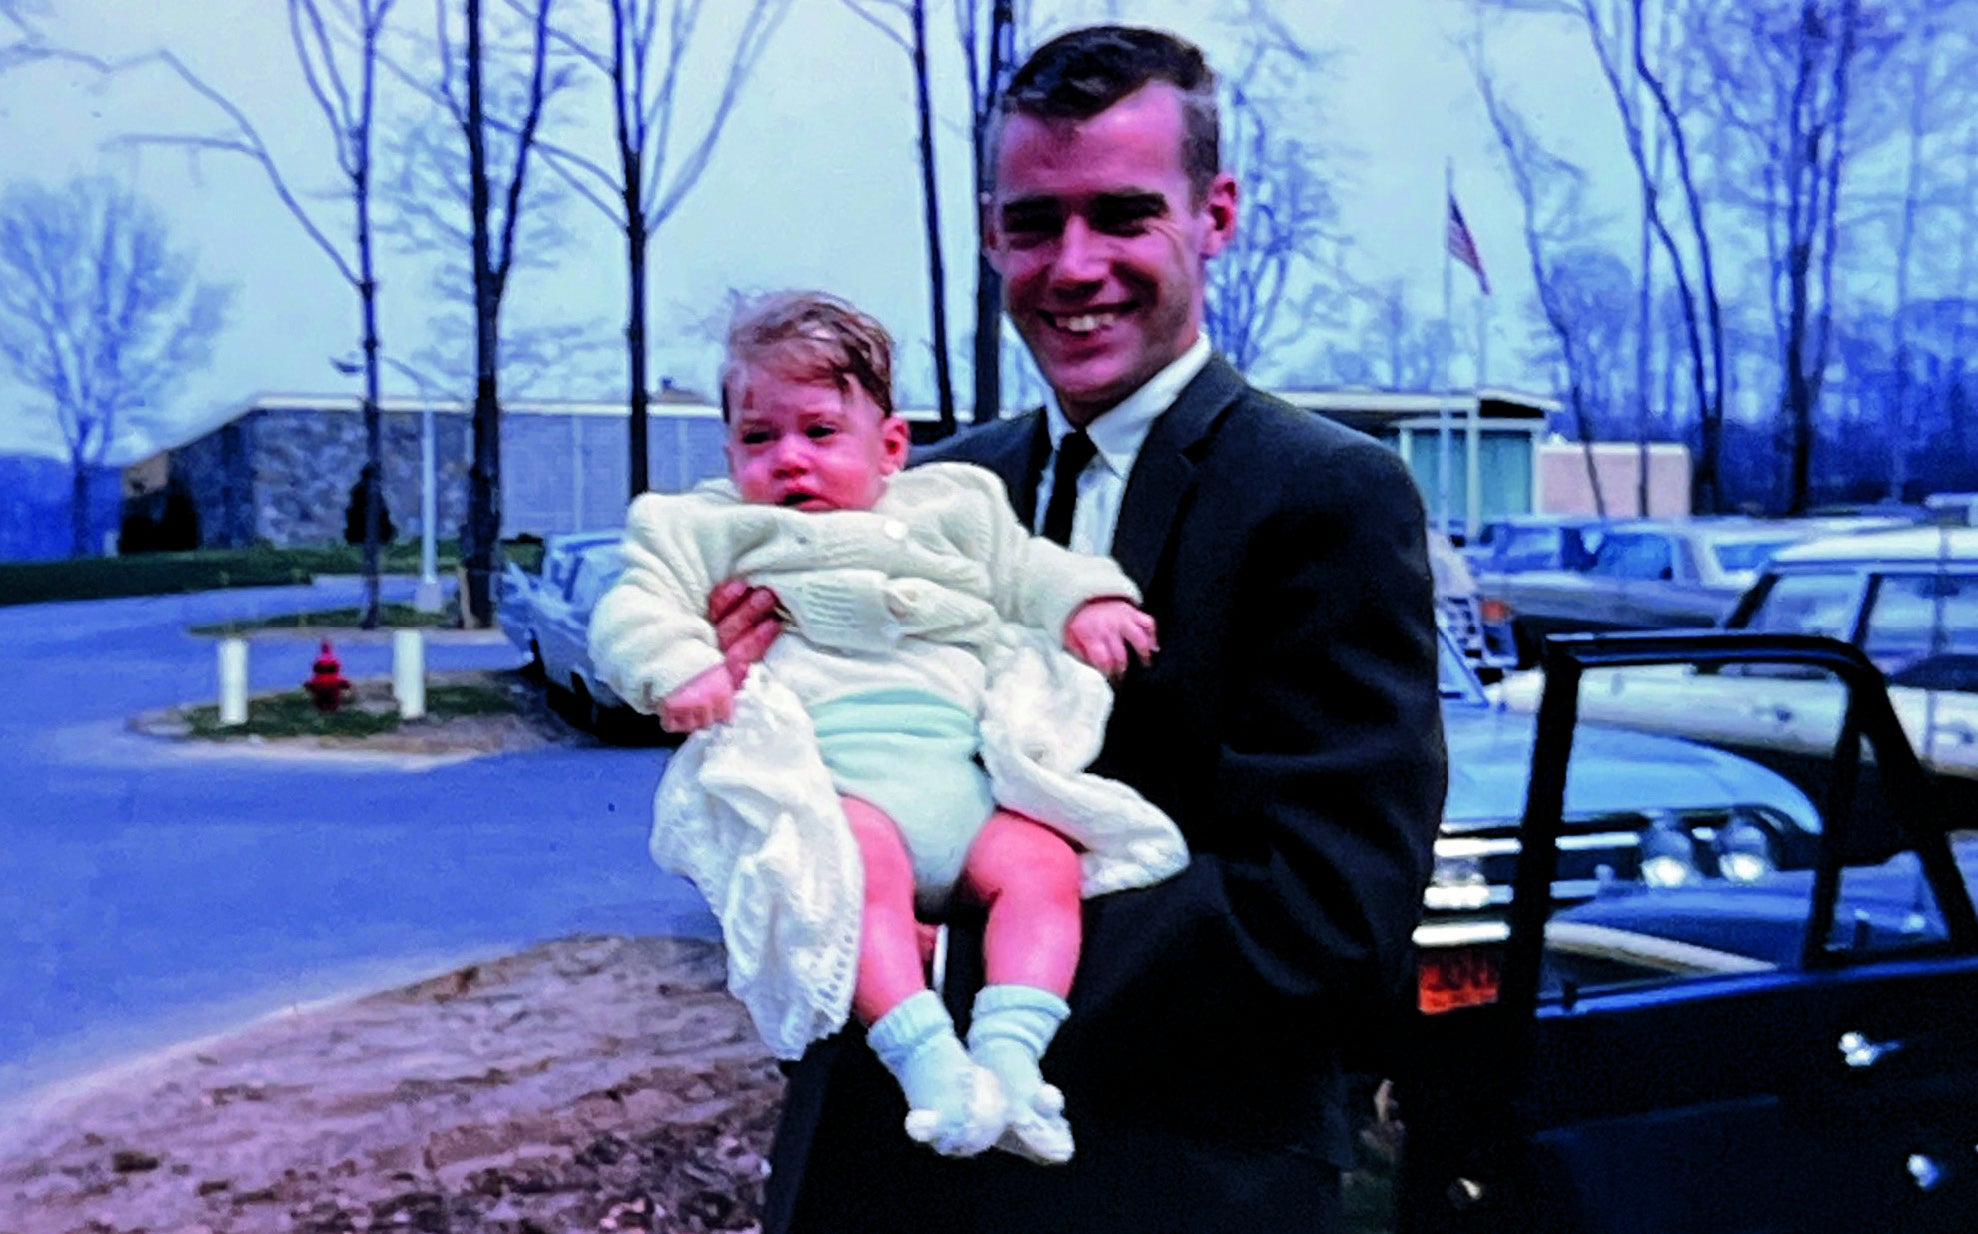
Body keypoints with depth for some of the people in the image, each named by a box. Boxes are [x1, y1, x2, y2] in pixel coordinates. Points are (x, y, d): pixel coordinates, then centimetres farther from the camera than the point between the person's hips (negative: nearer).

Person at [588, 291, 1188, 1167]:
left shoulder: (949, 511, 29)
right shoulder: (715, 532, 21)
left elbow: (1025, 568, 32)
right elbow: (632, 610, 11)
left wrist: (1085, 600, 10)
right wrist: (677, 666, -11)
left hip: (963, 770, 4)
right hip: (829, 777, -4)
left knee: (1040, 861, -22)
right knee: (867, 863, -35)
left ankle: (1010, 1051, -26)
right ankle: (926, 1060, -38)